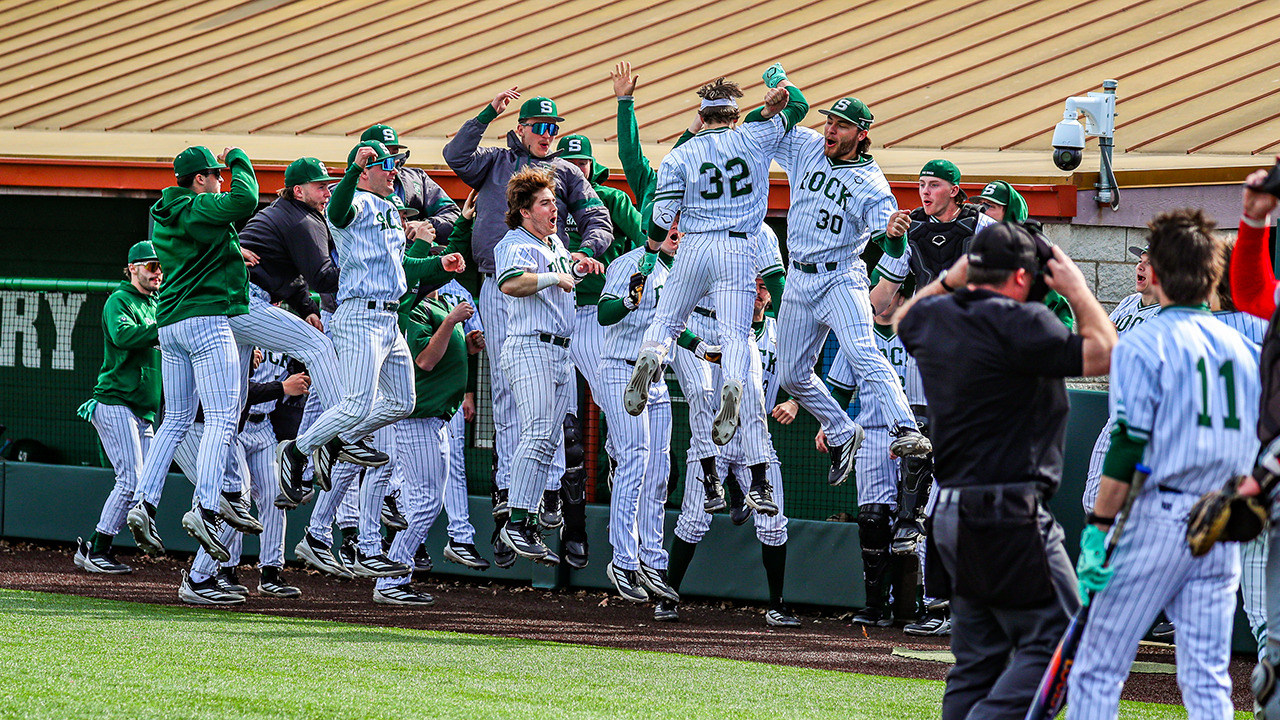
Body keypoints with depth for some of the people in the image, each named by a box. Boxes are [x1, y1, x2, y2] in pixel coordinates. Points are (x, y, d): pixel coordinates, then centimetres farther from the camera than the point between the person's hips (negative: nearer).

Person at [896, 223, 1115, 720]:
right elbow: (1103, 356, -10)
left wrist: (949, 280, 30)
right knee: (1055, 642, -8)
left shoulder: (933, 317, 11)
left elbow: (901, 320, 36)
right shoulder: (1017, 322, -14)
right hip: (1011, 516, -9)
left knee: (977, 660, 12)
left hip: (950, 510, 9)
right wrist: (1078, 292, 2)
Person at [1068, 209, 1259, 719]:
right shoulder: (1245, 349, 12)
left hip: (1160, 520, -5)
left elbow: (1128, 448, -12)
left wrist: (1097, 528, -10)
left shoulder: (1143, 345, -5)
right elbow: (1262, 448, 12)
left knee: (1097, 673, -2)